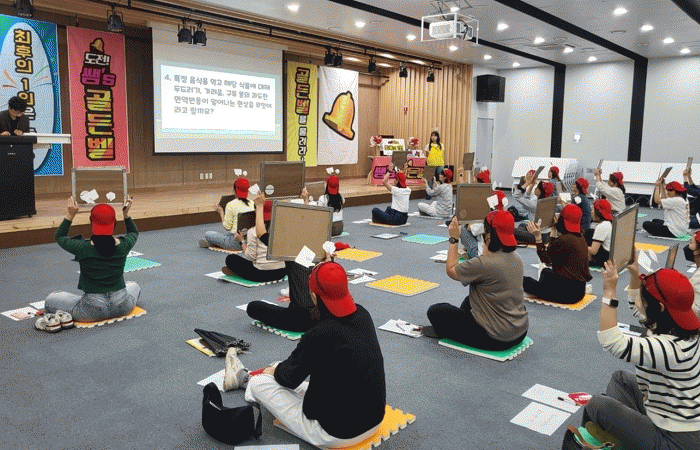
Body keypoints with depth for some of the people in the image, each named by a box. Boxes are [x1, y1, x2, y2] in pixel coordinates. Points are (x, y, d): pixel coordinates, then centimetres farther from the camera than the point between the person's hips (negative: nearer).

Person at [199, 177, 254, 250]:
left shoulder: (231, 205, -15)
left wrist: (221, 212, 2)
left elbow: (227, 227, -10)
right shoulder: (252, 203, 2)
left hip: (237, 243, -7)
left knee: (207, 234, 7)